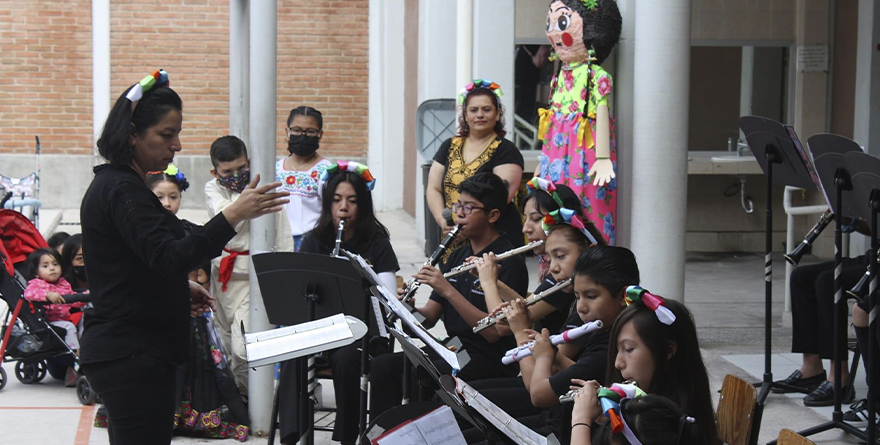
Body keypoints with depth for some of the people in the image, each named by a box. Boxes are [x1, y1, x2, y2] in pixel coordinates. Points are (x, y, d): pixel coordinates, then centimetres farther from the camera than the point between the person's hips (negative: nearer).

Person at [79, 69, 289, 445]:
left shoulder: (114, 185, 15)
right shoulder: (122, 191, -17)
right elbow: (169, 256, -28)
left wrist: (180, 286, 14)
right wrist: (233, 215, -34)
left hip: (124, 352, 11)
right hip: (131, 357, -11)